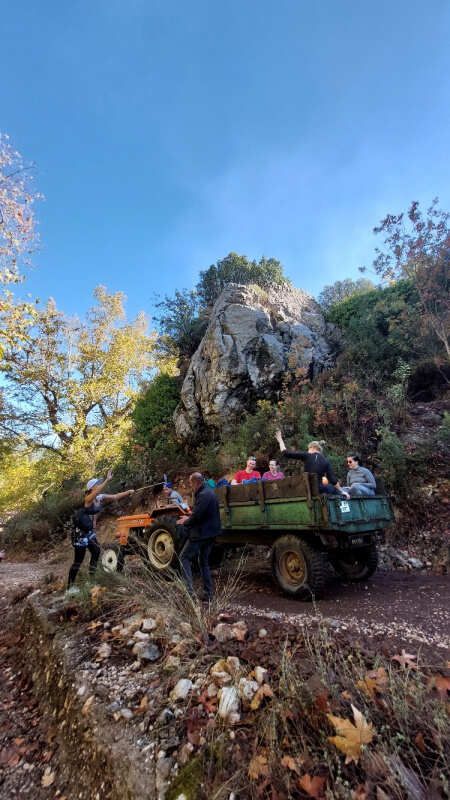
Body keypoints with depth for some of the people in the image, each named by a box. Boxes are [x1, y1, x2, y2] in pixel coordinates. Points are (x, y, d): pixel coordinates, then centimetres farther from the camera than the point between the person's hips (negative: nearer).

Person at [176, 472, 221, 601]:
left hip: (201, 533, -10)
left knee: (184, 558, 3)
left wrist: (185, 522, -7)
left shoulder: (203, 495, -21)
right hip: (210, 533, 10)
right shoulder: (210, 492, 10)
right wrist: (189, 518, 13)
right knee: (204, 561, 18)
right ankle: (208, 593, 21)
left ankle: (189, 589, -3)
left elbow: (196, 516, -25)